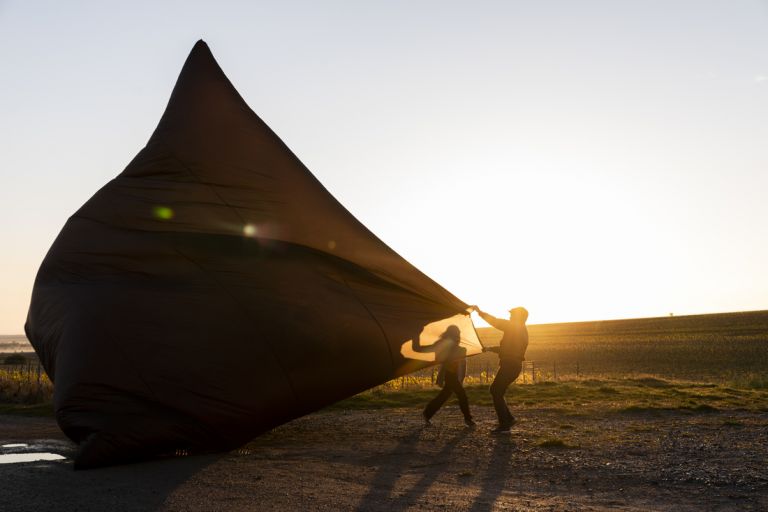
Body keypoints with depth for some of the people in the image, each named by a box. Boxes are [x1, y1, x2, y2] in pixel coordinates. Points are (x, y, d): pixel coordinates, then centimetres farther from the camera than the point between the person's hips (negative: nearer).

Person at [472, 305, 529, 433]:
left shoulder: (514, 327, -8)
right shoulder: (521, 331, 21)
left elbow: (495, 321, -10)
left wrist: (480, 312, 0)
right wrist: (490, 349, 26)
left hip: (510, 366, -10)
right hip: (513, 366, 10)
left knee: (496, 392, -7)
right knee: (495, 390, 16)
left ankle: (504, 424, -7)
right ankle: (508, 418, 16)